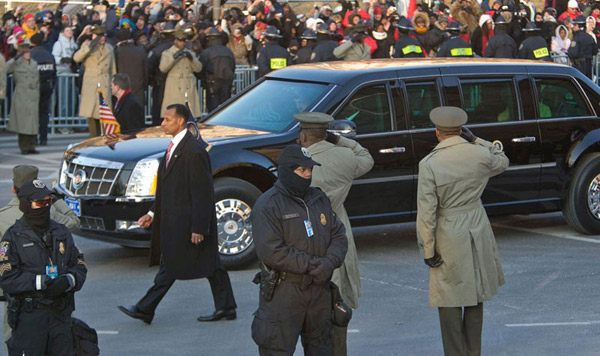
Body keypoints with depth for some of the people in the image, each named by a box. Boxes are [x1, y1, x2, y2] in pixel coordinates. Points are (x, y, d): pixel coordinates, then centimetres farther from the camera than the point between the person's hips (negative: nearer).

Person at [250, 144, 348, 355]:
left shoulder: (319, 199, 13)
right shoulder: (268, 205, -10)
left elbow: (338, 235, 11)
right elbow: (270, 251, -19)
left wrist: (330, 263, -10)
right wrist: (311, 265, -20)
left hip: (319, 289, 7)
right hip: (283, 294, -7)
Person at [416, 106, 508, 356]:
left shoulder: (429, 164, -15)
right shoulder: (480, 154, -6)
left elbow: (426, 212, -15)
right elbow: (502, 163, 19)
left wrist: (428, 250, -8)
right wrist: (475, 140, 10)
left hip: (449, 236, -4)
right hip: (478, 232, 4)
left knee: (449, 301, 4)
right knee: (475, 296, 16)